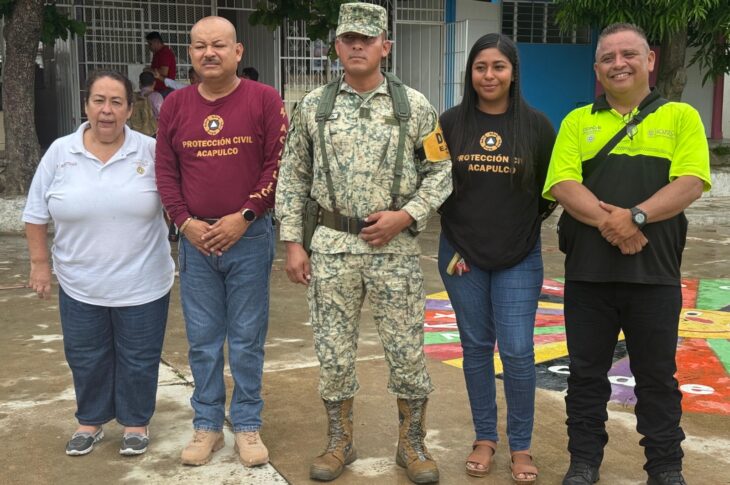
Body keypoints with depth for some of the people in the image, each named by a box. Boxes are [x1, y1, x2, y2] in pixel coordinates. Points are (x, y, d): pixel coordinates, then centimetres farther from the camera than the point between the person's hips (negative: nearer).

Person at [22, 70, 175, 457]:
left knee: (138, 360, 9)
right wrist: (39, 263, 2)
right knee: (86, 359, 14)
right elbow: (36, 215, 4)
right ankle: (90, 421, 33)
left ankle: (136, 422, 28)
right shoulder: (59, 153, -3)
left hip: (142, 284, -1)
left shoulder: (151, 151, -6)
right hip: (79, 286, 2)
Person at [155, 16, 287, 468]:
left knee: (247, 339, 5)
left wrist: (244, 217, -12)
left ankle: (248, 425, 19)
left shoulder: (264, 99, -2)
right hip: (196, 238, 3)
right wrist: (186, 221, -5)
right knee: (202, 339, 9)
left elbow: (279, 163, -6)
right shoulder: (175, 104, 7)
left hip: (250, 236, -2)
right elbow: (165, 170, 8)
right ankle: (207, 426, 21)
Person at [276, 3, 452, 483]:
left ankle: (412, 443, 24)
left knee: (408, 350, 6)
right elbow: (293, 178, 7)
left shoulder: (414, 105, 0)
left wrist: (405, 215, -11)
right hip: (333, 246, 1)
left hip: (396, 246, -1)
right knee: (334, 352, 9)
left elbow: (440, 171, 2)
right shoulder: (313, 106, 3)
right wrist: (293, 242, 2)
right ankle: (340, 442, 27)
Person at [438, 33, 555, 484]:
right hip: (462, 254, 1)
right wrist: (457, 239, 1)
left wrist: (522, 225, 1)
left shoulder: (536, 124, -2)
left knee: (517, 351, -2)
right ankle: (485, 437, 25)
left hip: (519, 259, -1)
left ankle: (521, 446, 14)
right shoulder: (452, 122, 0)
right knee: (476, 346, 10)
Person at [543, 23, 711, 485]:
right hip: (588, 270, 2)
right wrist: (606, 221, -20)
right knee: (586, 372, 11)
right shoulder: (577, 121, 9)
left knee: (657, 376, 9)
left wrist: (637, 216, -22)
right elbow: (563, 185, -4)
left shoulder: (681, 117, 5)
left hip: (655, 271, -1)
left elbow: (690, 182, -8)